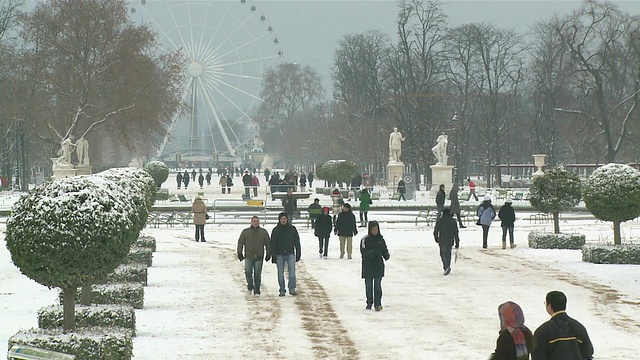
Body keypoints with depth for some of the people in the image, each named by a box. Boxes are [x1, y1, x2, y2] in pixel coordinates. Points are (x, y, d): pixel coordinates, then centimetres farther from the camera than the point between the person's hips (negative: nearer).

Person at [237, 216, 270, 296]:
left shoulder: (264, 232, 8)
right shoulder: (245, 232, 7)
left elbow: (268, 244, 12)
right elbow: (240, 243, 9)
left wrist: (268, 254, 7)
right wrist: (239, 253, 3)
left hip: (259, 257, 0)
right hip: (248, 256, 0)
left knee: (258, 274, -1)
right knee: (248, 272, -11)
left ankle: (257, 291, 6)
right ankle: (250, 286, 14)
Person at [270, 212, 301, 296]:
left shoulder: (292, 229, 4)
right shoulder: (275, 230, 2)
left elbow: (297, 242, 8)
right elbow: (272, 244, 3)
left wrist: (298, 254, 4)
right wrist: (273, 256, -4)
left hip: (290, 254, 0)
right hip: (279, 255, 0)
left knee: (292, 271, -12)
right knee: (280, 273, 3)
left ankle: (292, 289, -7)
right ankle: (282, 290, 9)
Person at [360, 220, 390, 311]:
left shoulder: (380, 239, 5)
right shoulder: (365, 239, -6)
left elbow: (385, 249, 10)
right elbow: (364, 253, -14)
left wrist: (386, 255, -12)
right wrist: (373, 252, -30)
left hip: (378, 266, 1)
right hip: (368, 266, -1)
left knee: (378, 285, -5)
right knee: (369, 286, 7)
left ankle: (377, 304, -5)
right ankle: (369, 303, 20)